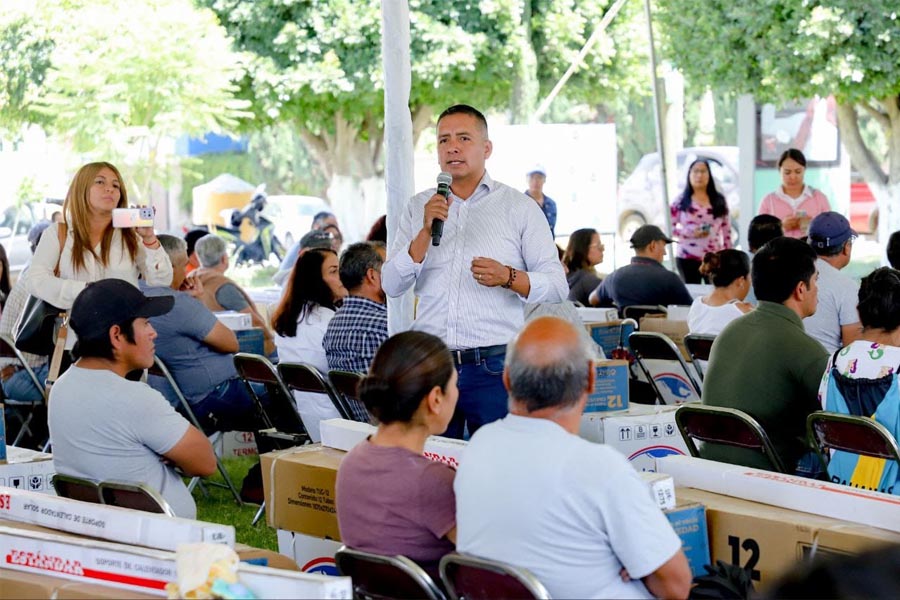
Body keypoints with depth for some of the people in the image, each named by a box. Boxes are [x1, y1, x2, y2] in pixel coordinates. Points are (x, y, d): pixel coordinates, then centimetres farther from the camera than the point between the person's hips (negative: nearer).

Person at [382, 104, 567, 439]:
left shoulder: (519, 208, 5)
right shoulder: (419, 208, 11)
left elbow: (558, 285, 0)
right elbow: (392, 286, 3)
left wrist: (508, 278, -18)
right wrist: (426, 231, -9)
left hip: (494, 369, -2)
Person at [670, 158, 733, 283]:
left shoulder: (719, 200, 8)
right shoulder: (680, 201, 1)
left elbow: (726, 230, 9)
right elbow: (670, 227, -1)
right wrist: (690, 233, -16)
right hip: (687, 258, -2)